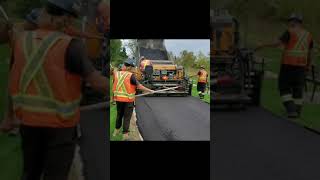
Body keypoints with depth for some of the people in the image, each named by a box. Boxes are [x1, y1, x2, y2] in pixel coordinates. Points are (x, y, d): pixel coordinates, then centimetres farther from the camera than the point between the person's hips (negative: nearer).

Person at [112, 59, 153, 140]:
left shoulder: (116, 74, 0)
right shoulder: (131, 76, -15)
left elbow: (114, 85, 9)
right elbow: (139, 86, -16)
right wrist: (149, 90, -8)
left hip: (118, 98, 5)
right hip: (128, 100, -5)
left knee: (119, 115, 22)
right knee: (127, 117, 4)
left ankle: (116, 131, 35)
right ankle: (125, 134, 5)